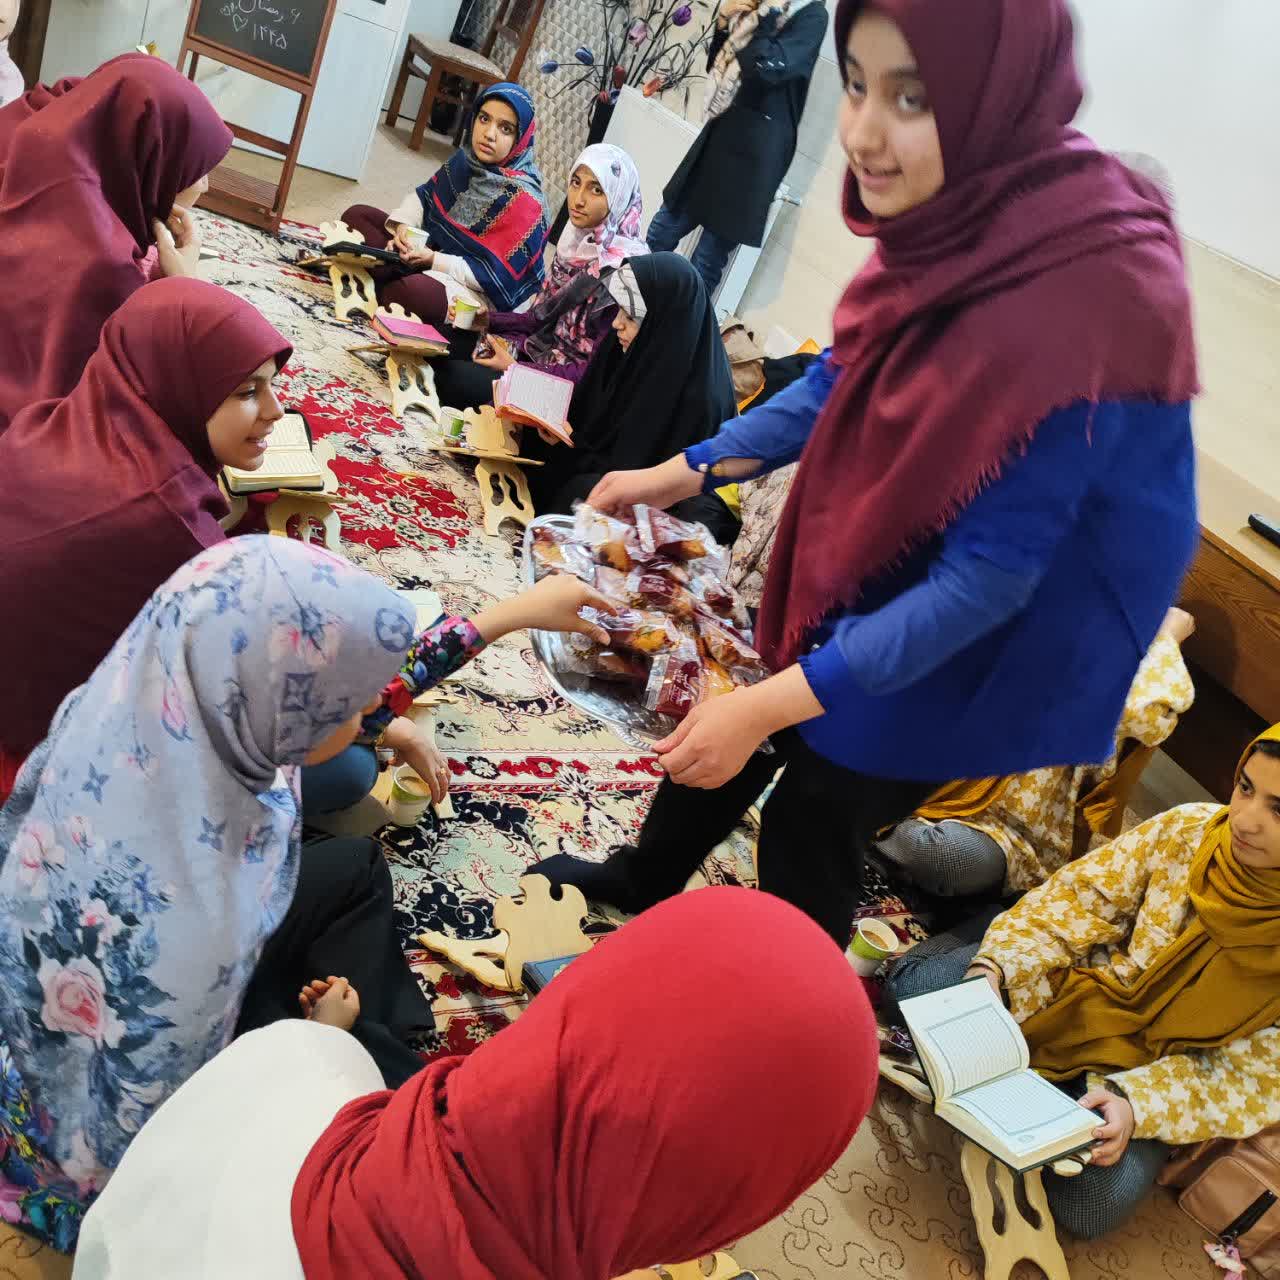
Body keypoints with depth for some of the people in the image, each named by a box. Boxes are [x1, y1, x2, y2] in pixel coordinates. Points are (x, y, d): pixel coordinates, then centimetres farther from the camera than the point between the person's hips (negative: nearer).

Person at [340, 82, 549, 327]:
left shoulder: (524, 200, -23)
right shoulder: (468, 158, -1)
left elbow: (494, 275, -23)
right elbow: (424, 195, 11)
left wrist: (432, 259, -25)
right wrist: (403, 226, -11)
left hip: (481, 291, -8)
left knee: (403, 293, -37)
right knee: (356, 215, 4)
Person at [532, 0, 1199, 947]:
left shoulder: (1087, 305, -35)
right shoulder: (960, 216, -14)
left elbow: (986, 578, -30)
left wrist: (771, 705, -30)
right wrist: (691, 469, -3)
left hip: (984, 635, -6)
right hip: (876, 573, 7)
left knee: (812, 821, 11)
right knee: (733, 739, 22)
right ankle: (643, 882, 51)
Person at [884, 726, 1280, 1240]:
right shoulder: (1187, 831, -14)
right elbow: (1076, 900, -9)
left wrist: (1137, 1101, -31)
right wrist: (995, 967, -25)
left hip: (1151, 1068, -1)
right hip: (1075, 987, 1)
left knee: (1096, 1201, -26)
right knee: (918, 985, -20)